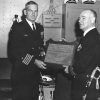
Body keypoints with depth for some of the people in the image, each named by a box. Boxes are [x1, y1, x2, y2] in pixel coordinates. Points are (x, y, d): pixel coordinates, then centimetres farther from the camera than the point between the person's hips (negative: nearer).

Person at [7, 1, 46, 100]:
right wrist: (34, 61, -17)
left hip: (36, 72, 6)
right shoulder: (17, 28, -6)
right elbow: (14, 51, -14)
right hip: (21, 72, -5)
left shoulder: (39, 28, 14)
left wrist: (42, 52, -1)